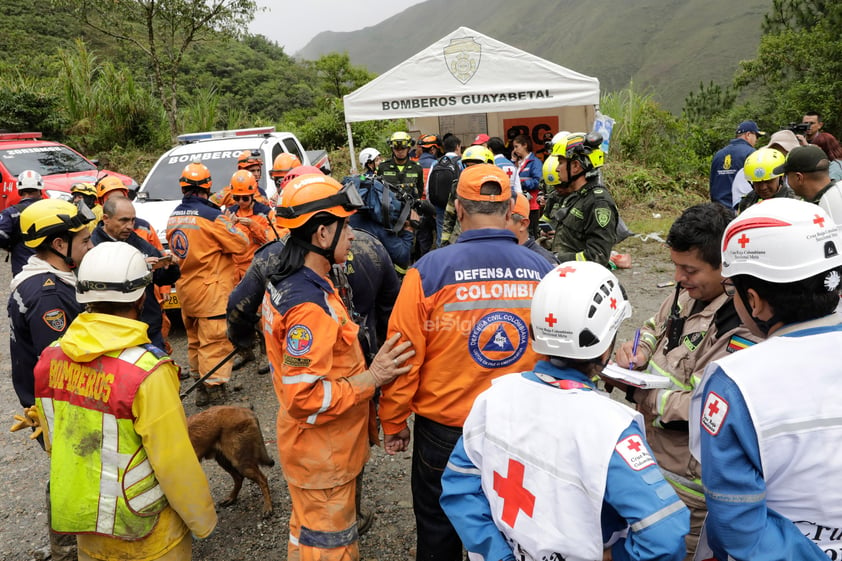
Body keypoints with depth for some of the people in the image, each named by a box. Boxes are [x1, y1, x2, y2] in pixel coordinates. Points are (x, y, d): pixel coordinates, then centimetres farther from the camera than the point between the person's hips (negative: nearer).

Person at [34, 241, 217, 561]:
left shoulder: (50, 357, -10)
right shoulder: (147, 371, -29)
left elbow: (53, 442, 3)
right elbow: (175, 464, -22)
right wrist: (203, 520, -6)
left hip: (79, 521, 5)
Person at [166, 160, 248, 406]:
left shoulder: (174, 217, 6)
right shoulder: (212, 216, -17)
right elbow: (240, 244, -12)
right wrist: (229, 226, 8)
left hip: (185, 290, 8)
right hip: (212, 292, -8)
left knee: (195, 341, 18)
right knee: (215, 342, -2)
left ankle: (201, 387, 28)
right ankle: (215, 390, 1)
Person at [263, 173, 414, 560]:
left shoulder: (287, 283, 3)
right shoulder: (309, 306, -30)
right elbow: (305, 400, -31)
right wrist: (371, 378, -26)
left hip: (312, 449, 9)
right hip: (323, 458, -9)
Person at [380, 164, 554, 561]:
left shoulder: (429, 271, -19)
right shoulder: (543, 271, -11)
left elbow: (404, 357, -15)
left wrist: (393, 422, 1)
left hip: (444, 430, -2)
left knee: (439, 529, 21)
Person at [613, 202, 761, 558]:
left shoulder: (743, 331, -28)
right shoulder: (689, 292, -1)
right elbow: (656, 327, 17)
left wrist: (645, 395, -20)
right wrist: (639, 350, -4)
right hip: (652, 455, 8)